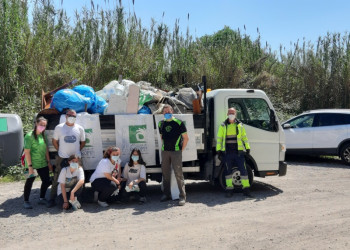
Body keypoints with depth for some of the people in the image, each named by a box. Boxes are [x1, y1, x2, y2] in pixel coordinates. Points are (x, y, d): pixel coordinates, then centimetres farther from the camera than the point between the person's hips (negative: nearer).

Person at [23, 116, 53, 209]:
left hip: (43, 164, 7)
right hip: (33, 164, -7)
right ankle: (26, 201, 21)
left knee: (46, 181, 9)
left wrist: (48, 162, 11)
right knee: (29, 182, 6)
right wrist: (30, 166, -19)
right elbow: (27, 152, -16)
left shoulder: (43, 135, 7)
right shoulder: (29, 136, -14)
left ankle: (42, 199, 27)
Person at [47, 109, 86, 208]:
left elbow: (83, 142, 15)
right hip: (62, 158, -1)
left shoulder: (79, 128, 5)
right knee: (57, 179, 1)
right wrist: (60, 151, 2)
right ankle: (52, 199, 10)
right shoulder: (59, 127, 2)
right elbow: (54, 141, 10)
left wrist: (77, 151, 5)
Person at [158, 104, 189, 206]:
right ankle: (166, 194, 23)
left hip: (176, 151, -5)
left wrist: (181, 150, -1)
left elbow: (186, 138, 0)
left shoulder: (179, 123, -3)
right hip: (164, 152, 5)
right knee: (165, 173, 10)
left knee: (178, 174, -7)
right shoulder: (161, 124, 11)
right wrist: (164, 146, 14)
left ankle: (182, 196, -1)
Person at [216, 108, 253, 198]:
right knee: (228, 171, 4)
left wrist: (248, 148, 7)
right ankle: (229, 190, 13)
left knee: (243, 170, -2)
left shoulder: (240, 125, 10)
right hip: (227, 153, 0)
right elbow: (219, 139, 8)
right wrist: (219, 150, 2)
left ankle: (246, 189, 5)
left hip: (238, 152, 0)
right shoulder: (223, 126, 7)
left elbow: (244, 137, 15)